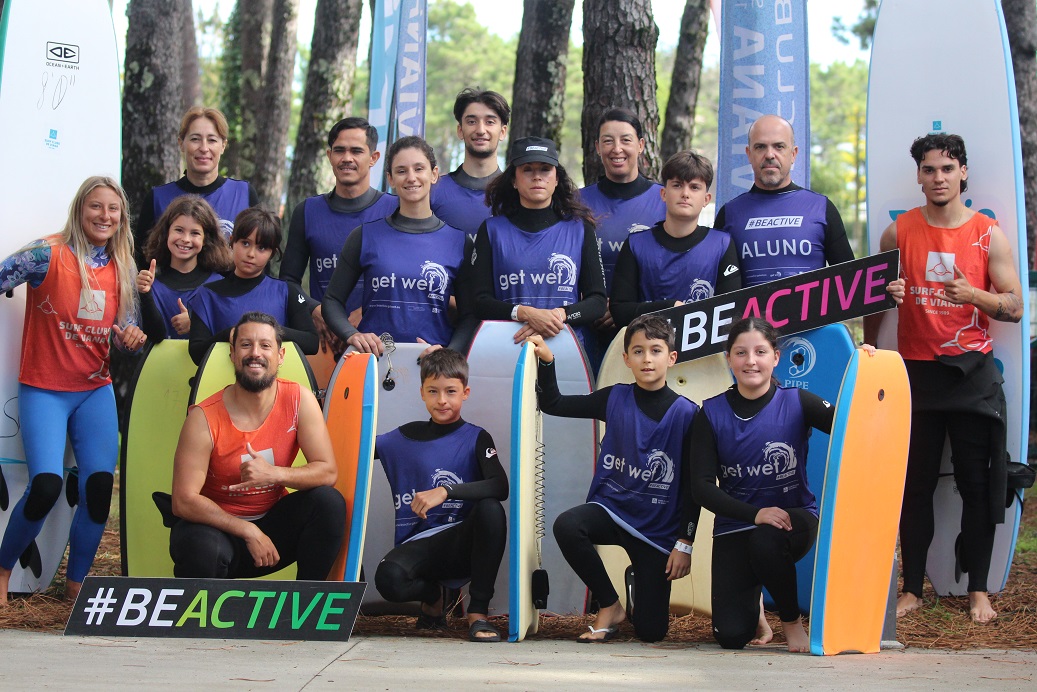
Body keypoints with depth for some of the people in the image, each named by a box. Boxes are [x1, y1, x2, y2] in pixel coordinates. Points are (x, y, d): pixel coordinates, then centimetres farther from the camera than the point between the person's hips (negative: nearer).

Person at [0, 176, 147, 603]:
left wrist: (131, 338, -9)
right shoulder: (49, 254, -11)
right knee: (46, 485, -19)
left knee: (100, 484, -7)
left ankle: (76, 583, 12)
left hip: (96, 391, 5)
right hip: (44, 390, -5)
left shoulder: (122, 268, 5)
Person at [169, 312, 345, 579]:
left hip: (274, 520, 3)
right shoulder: (204, 418, -17)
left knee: (329, 502, -22)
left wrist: (275, 474, -29)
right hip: (219, 525, -3)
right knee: (201, 548, -37)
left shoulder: (299, 400, -9)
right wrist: (249, 531, -23)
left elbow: (328, 472, -11)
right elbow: (183, 501, -19)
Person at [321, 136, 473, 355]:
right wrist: (352, 335, -5)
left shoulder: (458, 241, 9)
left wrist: (448, 353, -8)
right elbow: (332, 300, 13)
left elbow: (470, 314, 10)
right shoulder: (365, 235, 9)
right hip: (373, 356, 0)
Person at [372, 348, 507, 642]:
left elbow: (500, 487, -14)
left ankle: (478, 613, -21)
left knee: (491, 509, -34)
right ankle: (433, 595, 6)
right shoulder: (403, 438, 12)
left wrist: (446, 491, -25)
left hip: (462, 543, -1)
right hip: (417, 546, 1)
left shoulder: (476, 438, 3)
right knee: (388, 579, -34)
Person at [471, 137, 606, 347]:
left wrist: (561, 314, -11)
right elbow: (479, 302, 3)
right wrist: (526, 313, -14)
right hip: (508, 347, -1)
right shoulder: (492, 230, 11)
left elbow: (598, 301, 9)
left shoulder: (580, 229, 13)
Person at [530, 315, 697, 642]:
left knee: (651, 631, -7)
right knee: (566, 526, -33)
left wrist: (684, 544, -8)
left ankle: (642, 581, 32)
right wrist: (546, 361, -6)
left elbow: (693, 486, -6)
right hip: (611, 506, 3)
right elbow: (553, 404, 10)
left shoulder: (685, 413, -9)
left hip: (658, 528, -2)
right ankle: (610, 607, -9)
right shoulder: (615, 398, 1)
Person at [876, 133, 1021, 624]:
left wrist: (972, 295, -18)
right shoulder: (899, 232, 5)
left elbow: (1015, 308, 0)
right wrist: (887, 293, -10)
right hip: (915, 370, 1)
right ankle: (912, 589, 10)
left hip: (971, 371, -1)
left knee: (977, 483, -1)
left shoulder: (989, 234, 2)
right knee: (915, 484, 2)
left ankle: (978, 590, 8)